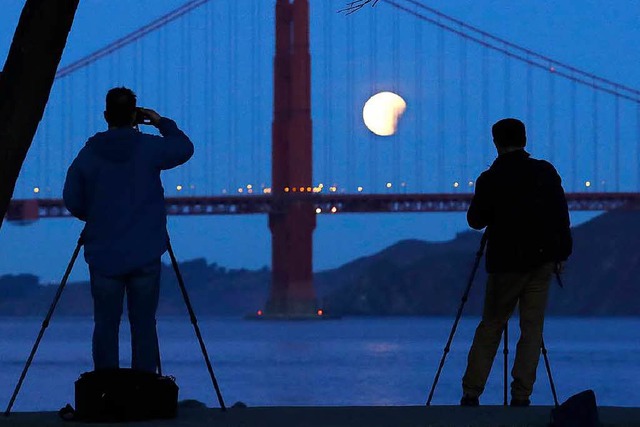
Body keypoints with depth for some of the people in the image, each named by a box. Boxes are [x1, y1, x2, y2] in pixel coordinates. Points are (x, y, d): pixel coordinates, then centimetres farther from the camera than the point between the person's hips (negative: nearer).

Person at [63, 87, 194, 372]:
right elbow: (185, 148, 13)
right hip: (145, 256, -1)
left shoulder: (89, 153, -1)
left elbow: (72, 201, 5)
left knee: (105, 326, 4)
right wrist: (162, 123, 22)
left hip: (103, 255, 1)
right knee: (144, 326, 1)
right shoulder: (149, 148, -4)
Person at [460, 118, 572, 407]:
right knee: (532, 328, 4)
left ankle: (471, 393, 4)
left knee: (490, 326, 7)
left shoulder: (490, 179, -8)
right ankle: (521, 397, -1)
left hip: (506, 263, -2)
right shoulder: (545, 172, 1)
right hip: (542, 260, 2)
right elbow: (561, 216, 3)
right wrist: (562, 253, 11)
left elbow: (475, 221, 1)